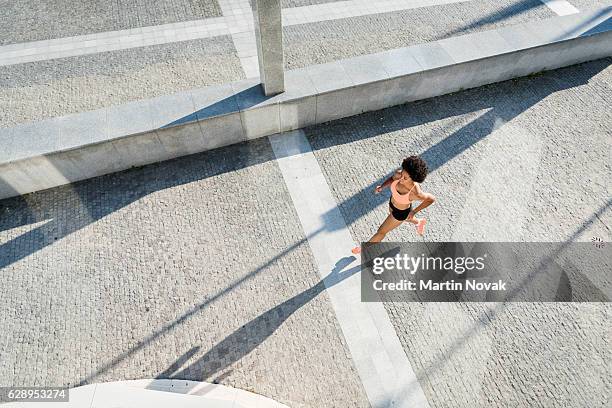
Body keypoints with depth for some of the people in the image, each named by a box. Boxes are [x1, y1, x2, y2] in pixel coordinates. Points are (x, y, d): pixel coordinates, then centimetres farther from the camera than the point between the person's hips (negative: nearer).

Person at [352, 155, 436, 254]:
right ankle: (419, 222, 66)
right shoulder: (399, 173, -31)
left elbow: (432, 199, -22)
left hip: (401, 212, -6)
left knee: (381, 231, 15)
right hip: (392, 202, 6)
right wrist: (381, 186, -22)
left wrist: (414, 212, -17)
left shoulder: (416, 193, -43)